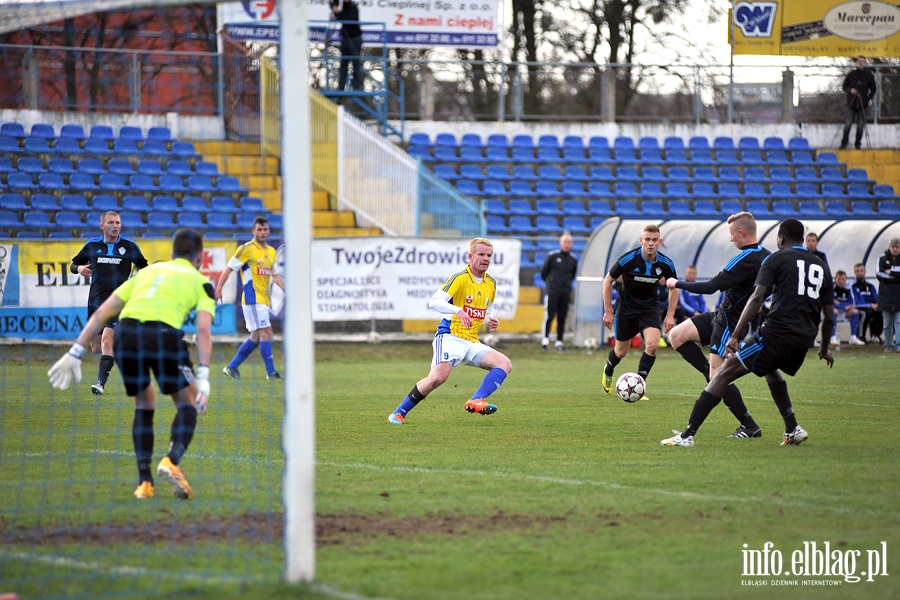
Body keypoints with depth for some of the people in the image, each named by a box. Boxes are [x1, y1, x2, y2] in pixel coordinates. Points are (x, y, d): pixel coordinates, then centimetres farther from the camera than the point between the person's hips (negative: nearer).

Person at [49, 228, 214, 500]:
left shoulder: (146, 271, 32)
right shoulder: (200, 281, 21)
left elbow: (101, 313, 24)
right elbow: (203, 329, 2)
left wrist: (75, 353, 23)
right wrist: (203, 377, -4)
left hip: (126, 333, 4)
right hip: (164, 333, -3)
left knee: (144, 405, 24)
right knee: (188, 405, 16)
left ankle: (144, 482, 14)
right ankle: (171, 461, -9)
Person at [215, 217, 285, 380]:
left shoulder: (271, 251, 15)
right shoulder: (246, 249, -6)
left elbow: (276, 275, 20)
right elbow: (229, 268, -6)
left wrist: (285, 290, 4)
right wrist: (218, 289, -14)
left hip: (265, 300, 8)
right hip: (252, 298, -8)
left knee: (256, 338, 10)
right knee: (266, 333, -13)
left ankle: (231, 367, 18)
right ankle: (271, 372, -12)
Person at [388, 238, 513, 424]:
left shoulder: (491, 283, 13)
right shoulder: (460, 278, -9)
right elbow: (434, 301, -20)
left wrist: (491, 323, 5)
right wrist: (458, 311, -34)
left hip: (472, 343, 7)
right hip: (450, 337, -7)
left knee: (505, 364, -14)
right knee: (438, 377, -27)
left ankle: (476, 401, -29)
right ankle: (398, 413, -10)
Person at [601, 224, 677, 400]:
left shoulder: (666, 264, -14)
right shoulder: (629, 259, -22)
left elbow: (674, 287, 5)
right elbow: (608, 280, -10)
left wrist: (670, 315, -2)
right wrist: (608, 312, -9)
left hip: (650, 308, 1)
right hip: (626, 307, -1)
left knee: (652, 344, -22)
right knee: (621, 351, 10)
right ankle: (608, 371, 46)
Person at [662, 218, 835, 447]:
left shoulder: (777, 259, 3)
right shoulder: (821, 266, 19)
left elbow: (757, 297, -11)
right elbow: (829, 316, 18)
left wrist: (735, 336, -14)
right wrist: (824, 349, 33)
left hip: (777, 332, -6)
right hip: (804, 338, 6)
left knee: (726, 372, -3)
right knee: (770, 370, 37)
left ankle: (687, 435, -12)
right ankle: (793, 430, 28)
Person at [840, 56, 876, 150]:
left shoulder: (869, 75, 2)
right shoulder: (851, 74, 3)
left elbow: (873, 89, 9)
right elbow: (845, 87, 10)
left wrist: (869, 98, -5)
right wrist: (850, 90, -11)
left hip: (863, 104, 0)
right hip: (852, 103, 0)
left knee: (860, 126, 2)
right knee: (847, 124, -3)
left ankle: (858, 144, 11)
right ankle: (844, 143, 4)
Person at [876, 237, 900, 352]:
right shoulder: (882, 259, 6)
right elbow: (879, 274, -6)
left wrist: (890, 272, -11)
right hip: (886, 294, 1)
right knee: (887, 322, 4)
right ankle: (888, 345, 11)